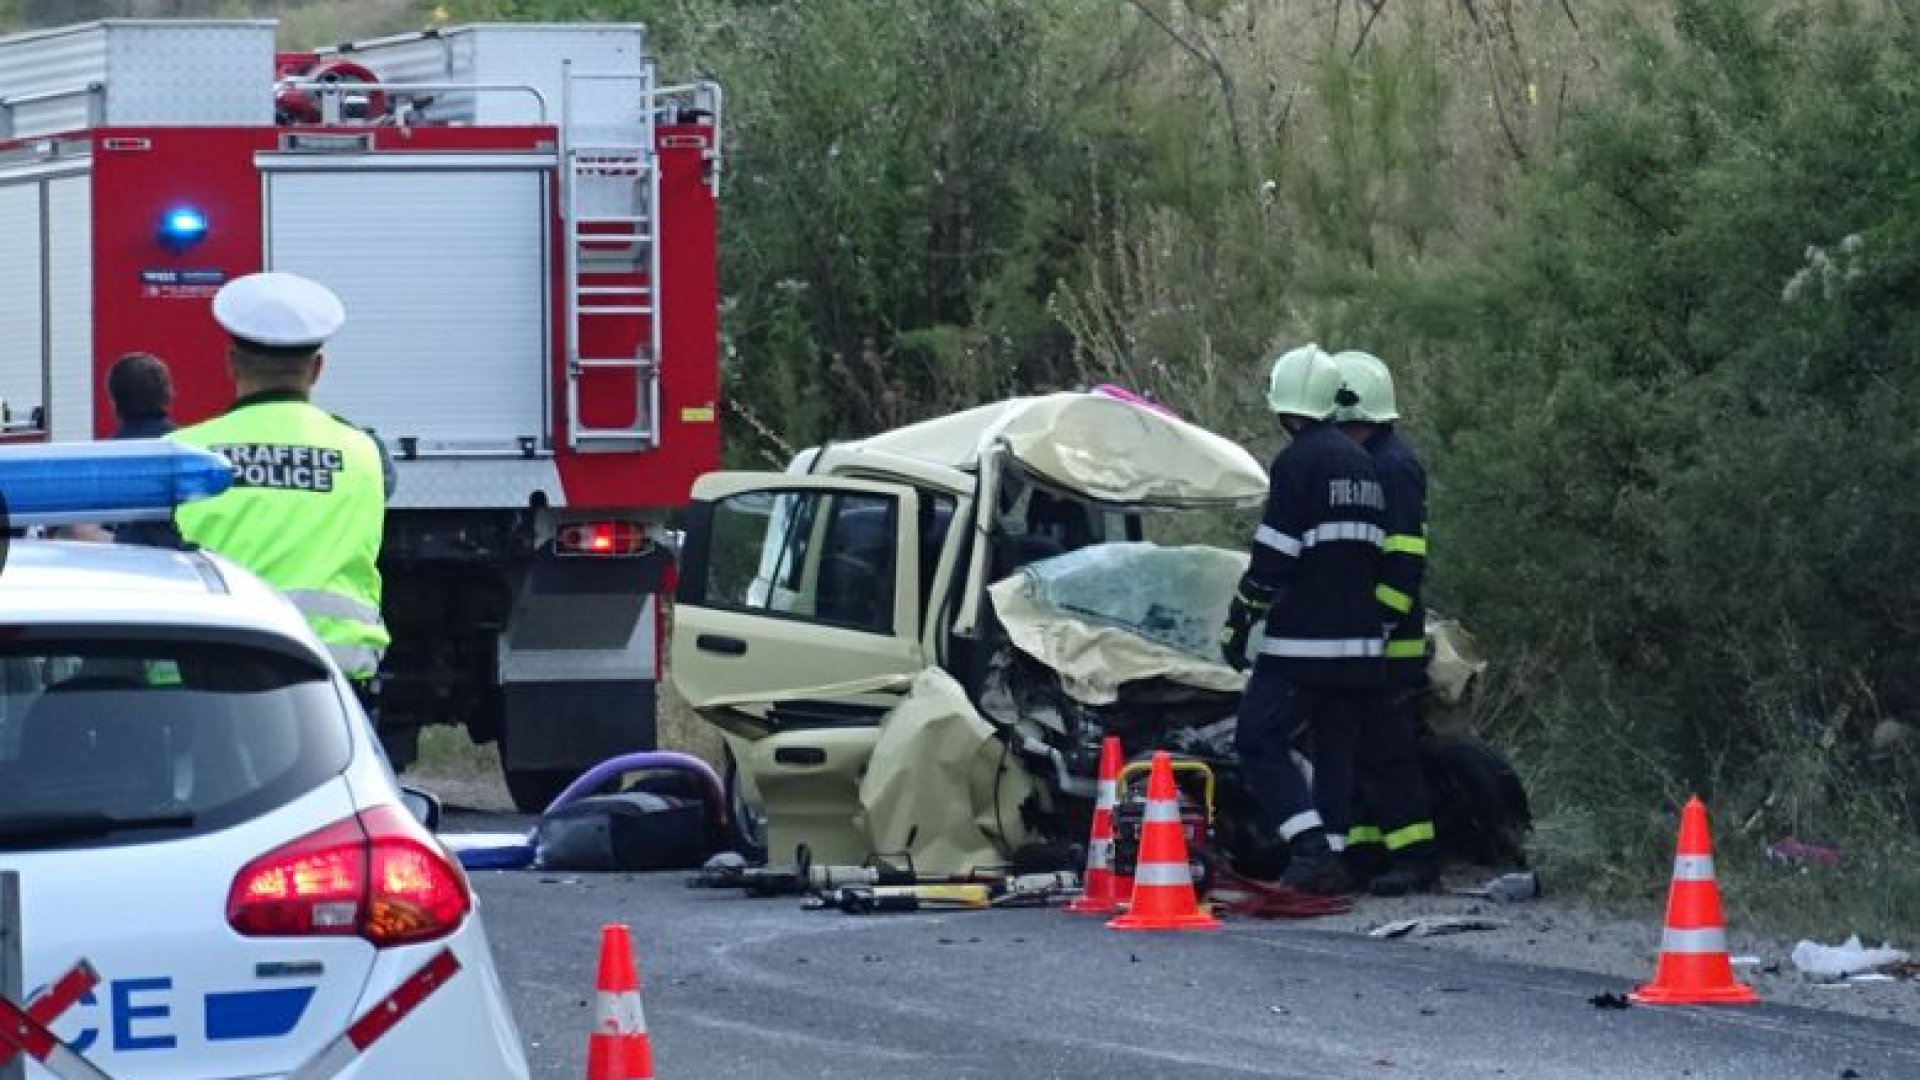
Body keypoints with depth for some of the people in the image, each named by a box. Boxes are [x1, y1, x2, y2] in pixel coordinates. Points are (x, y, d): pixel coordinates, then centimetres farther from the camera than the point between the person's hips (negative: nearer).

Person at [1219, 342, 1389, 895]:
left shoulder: (1298, 462, -12)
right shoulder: (1360, 462, 14)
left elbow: (1272, 557, -15)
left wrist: (1238, 622, -9)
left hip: (1301, 640, -8)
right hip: (1359, 642, 8)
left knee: (1259, 741, -3)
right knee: (1336, 747, 12)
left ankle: (1311, 847, -15)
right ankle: (1331, 860, 8)